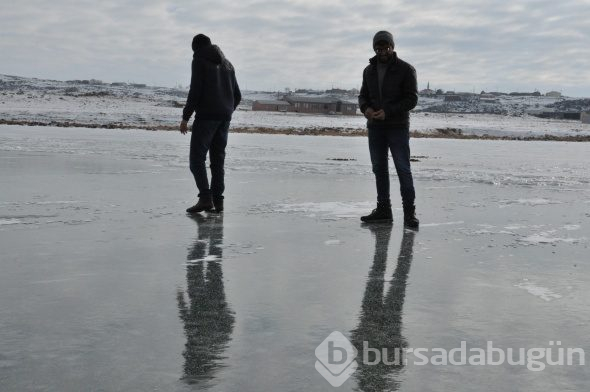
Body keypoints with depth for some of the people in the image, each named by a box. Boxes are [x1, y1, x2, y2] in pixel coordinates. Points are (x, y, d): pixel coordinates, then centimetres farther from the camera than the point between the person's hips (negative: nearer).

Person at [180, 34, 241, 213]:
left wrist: (185, 117, -8)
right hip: (225, 117, 7)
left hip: (206, 116, -7)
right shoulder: (227, 63, 20)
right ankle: (218, 200, 7)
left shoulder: (199, 60, -1)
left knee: (197, 158, -7)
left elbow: (195, 91, -11)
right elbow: (237, 95, 18)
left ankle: (205, 198, -19)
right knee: (218, 159, 10)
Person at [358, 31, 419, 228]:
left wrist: (388, 112, -20)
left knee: (403, 169, -6)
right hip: (375, 127, 5)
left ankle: (409, 212, -3)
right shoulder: (369, 70, 10)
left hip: (397, 127, -5)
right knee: (379, 169, 7)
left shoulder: (406, 69, -5)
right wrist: (365, 108, -10)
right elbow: (363, 95, 14)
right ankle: (383, 209, 15)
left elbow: (412, 99, -9)